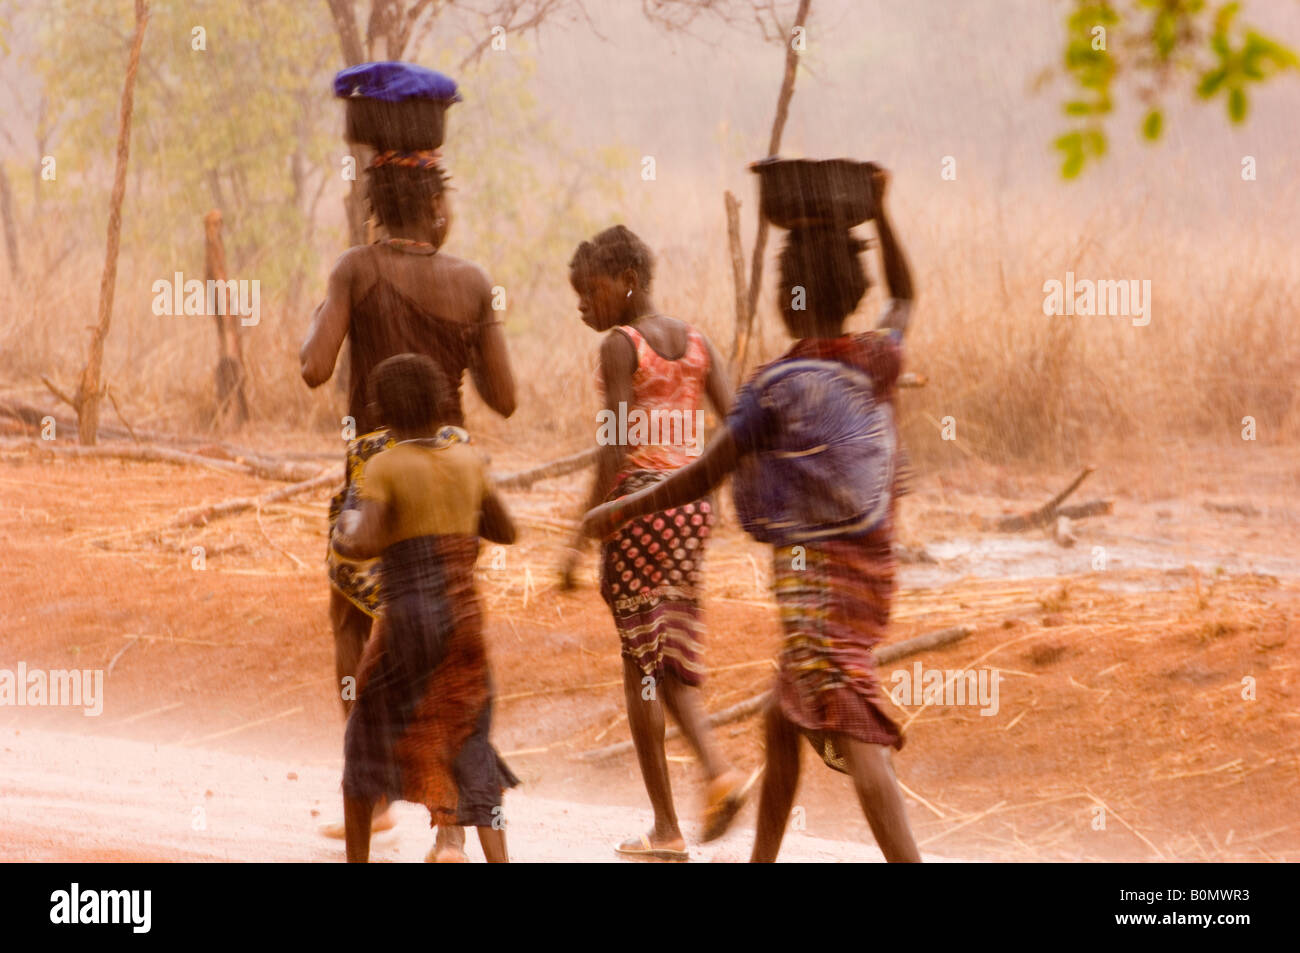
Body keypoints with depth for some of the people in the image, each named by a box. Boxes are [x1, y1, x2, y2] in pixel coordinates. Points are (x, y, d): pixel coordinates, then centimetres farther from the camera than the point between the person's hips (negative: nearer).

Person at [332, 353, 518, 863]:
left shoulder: (384, 467, -7)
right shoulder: (468, 461, 5)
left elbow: (365, 544, -20)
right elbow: (505, 531, 18)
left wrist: (343, 538, 3)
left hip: (406, 618, -3)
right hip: (465, 621, 3)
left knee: (366, 737, 18)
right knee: (469, 754, 5)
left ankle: (357, 864, 22)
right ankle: (498, 864, -12)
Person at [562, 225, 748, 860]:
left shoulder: (621, 345, -9)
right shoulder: (695, 342, 10)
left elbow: (614, 449, -15)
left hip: (638, 501, -7)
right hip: (692, 502, 7)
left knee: (641, 664, 2)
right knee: (673, 663, 15)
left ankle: (665, 826, 4)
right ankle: (716, 768, -10)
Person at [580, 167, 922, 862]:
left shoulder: (775, 387, -11)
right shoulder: (877, 362, 4)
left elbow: (704, 475, -5)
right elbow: (904, 296, 28)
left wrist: (619, 511, 8)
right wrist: (878, 211, 24)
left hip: (811, 572, -8)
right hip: (872, 564, 8)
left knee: (853, 737, -15)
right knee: (781, 720, 22)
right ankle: (762, 858, 32)